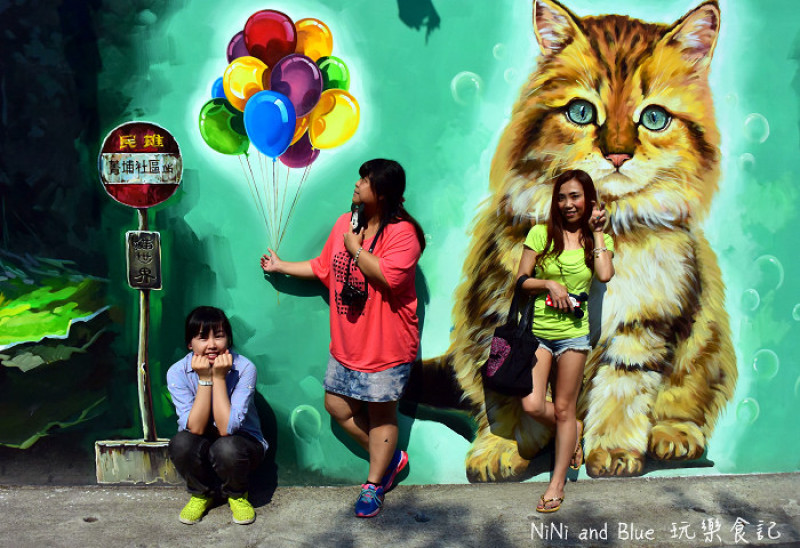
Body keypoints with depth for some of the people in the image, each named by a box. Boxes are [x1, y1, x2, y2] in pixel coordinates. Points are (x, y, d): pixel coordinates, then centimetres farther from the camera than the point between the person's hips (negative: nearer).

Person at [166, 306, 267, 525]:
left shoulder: (244, 368, -22)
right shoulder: (177, 372, -16)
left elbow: (227, 428, -28)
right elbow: (195, 428, -23)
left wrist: (219, 378, -31)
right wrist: (204, 379, -29)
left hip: (241, 442, -2)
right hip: (200, 447, 2)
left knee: (226, 448, -35)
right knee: (181, 443, -31)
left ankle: (237, 494, 0)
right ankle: (202, 493, 2)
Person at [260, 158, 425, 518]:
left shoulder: (402, 232, -16)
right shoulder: (345, 223, 7)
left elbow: (389, 275, -32)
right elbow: (323, 267, 20)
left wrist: (356, 248, -19)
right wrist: (281, 266, 25)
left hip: (387, 345, -7)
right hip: (347, 342, 8)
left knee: (380, 412, 6)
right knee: (337, 404, 13)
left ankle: (373, 485, 24)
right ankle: (390, 457, 32)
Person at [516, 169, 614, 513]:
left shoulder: (598, 239, 5)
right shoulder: (540, 234, 2)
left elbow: (605, 275, -15)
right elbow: (521, 280, 3)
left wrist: (596, 230, -8)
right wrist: (549, 283, -14)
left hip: (573, 333, 0)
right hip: (538, 330, 1)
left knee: (563, 409, 6)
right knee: (532, 406, -8)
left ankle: (557, 484, 21)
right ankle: (573, 432, 26)